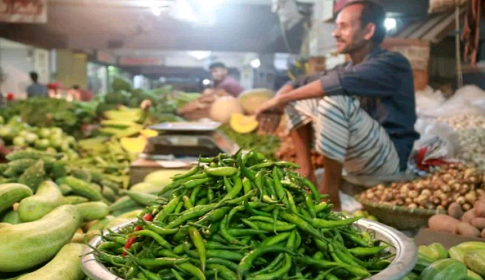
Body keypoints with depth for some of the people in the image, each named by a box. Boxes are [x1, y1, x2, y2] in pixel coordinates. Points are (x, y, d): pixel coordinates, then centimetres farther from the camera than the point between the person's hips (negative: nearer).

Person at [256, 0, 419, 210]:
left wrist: (281, 99, -27)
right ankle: (306, 172, -6)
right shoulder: (347, 68, 9)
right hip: (354, 158, 8)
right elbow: (302, 83, 7)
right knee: (296, 98, 5)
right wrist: (278, 102, -15)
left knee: (335, 99, -33)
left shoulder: (391, 64, -14)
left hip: (388, 159, -8)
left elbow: (340, 82, -31)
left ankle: (329, 192, -23)